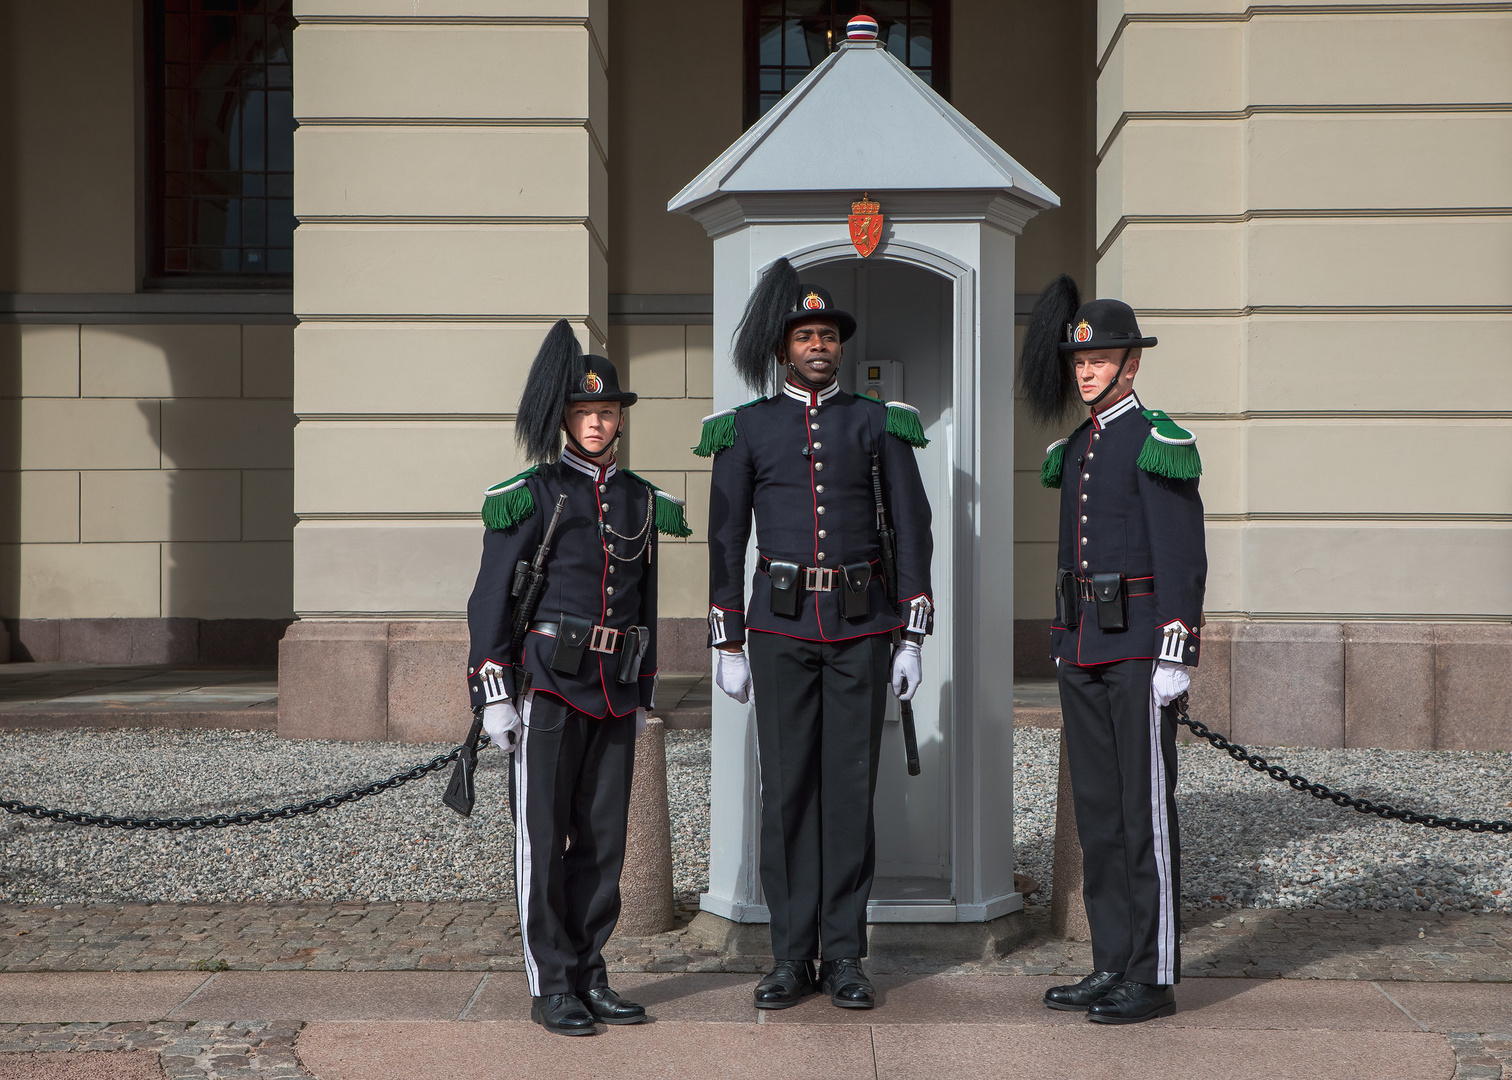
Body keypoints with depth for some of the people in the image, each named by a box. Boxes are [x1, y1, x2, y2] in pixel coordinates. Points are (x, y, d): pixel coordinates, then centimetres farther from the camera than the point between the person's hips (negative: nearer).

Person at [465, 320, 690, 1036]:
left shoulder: (640, 500, 12)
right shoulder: (532, 494, -4)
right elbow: (490, 597, -5)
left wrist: (642, 696, 17)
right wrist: (495, 695, -11)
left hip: (615, 689, 5)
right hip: (549, 683, -5)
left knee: (604, 836, 8)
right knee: (544, 836, 0)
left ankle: (591, 974, 19)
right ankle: (553, 987, 8)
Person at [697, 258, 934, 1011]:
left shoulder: (878, 424, 5)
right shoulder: (747, 428, 4)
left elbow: (912, 530, 4)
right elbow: (725, 538, 5)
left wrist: (912, 638, -2)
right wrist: (728, 645, 1)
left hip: (861, 625, 0)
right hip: (782, 625, 0)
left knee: (851, 786, 2)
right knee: (786, 786, 1)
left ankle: (844, 957, 10)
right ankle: (792, 957, 10)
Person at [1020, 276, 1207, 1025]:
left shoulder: (1158, 443, -9)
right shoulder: (1076, 452, 16)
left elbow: (1181, 556, -13)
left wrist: (1174, 657, -19)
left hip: (1140, 649, -8)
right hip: (1084, 651, 8)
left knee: (1146, 809, -4)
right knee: (1097, 809, 9)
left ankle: (1154, 977, 3)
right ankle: (1113, 967, 17)